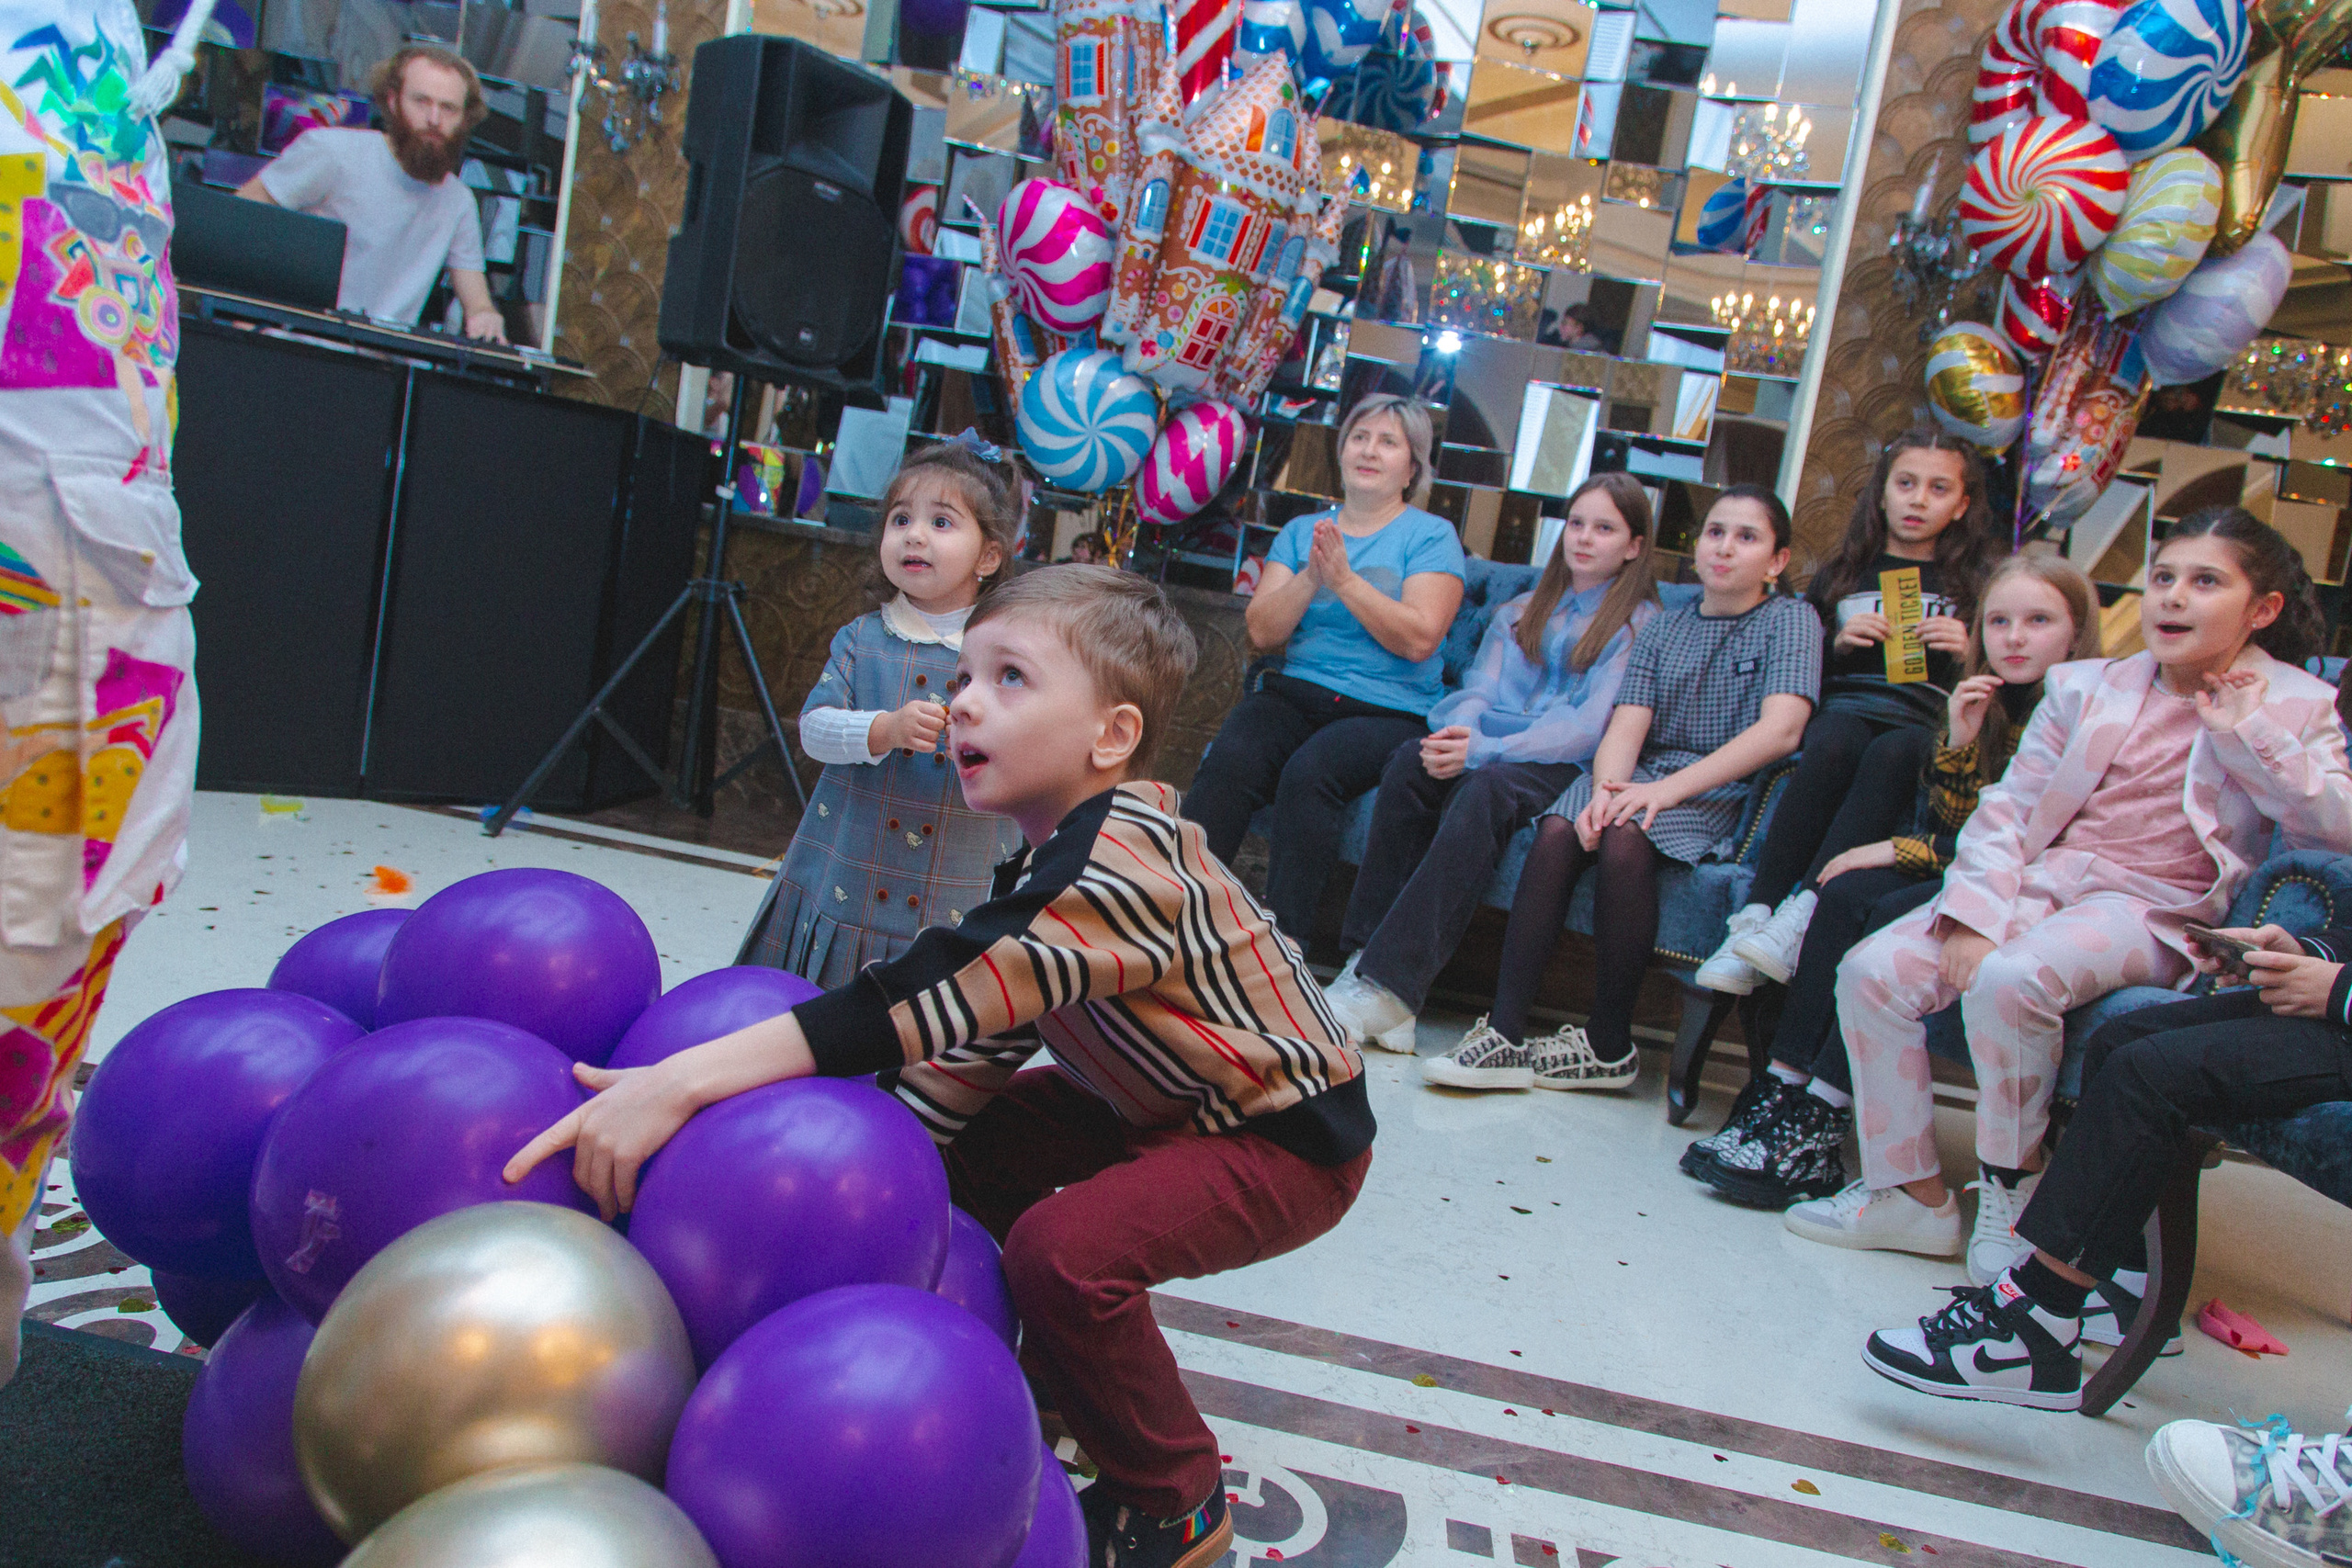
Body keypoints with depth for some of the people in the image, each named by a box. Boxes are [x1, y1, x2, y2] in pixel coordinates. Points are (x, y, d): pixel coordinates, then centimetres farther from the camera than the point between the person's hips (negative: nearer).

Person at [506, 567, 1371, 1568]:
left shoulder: (1124, 861, -32)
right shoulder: (1054, 857, 0)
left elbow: (925, 1001, -42)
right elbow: (985, 1033, 1)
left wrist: (683, 1081, -46)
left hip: (1292, 1136, -10)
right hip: (1172, 1102, 10)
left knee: (1066, 1247, -28)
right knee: (966, 1145, 7)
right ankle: (1077, 1368, 24)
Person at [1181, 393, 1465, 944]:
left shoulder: (1431, 536, 5)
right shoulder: (1301, 531, 18)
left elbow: (1419, 640, -10)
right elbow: (1262, 633, 6)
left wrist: (1343, 577, -12)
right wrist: (1311, 576, -9)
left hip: (1389, 710, -3)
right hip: (1295, 693, 3)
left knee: (1309, 773, -34)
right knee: (1228, 759, -29)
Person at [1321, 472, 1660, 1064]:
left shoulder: (1642, 625, 8)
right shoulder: (1521, 612, 27)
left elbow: (1589, 728, -6)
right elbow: (1478, 689, 13)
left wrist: (1483, 748, -20)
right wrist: (1457, 733, -13)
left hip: (1563, 768, -4)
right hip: (1484, 752, 4)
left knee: (1487, 788, -37)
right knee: (1409, 761, -29)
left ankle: (1389, 988, -45)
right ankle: (1365, 961, -35)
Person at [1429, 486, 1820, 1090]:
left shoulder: (1791, 619, 3)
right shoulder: (1664, 628, 17)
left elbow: (1779, 730, -13)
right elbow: (1626, 726, 3)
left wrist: (1667, 789, -22)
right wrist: (1607, 788, -21)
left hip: (1719, 790, -4)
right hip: (1641, 772, 4)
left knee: (1625, 839, -33)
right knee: (1556, 833, -26)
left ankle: (1609, 1046, -21)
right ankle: (1505, 1031, -27)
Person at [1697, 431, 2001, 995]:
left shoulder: (1976, 588, 18)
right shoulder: (1842, 575, 22)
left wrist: (1970, 656, -6)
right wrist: (1837, 645, 0)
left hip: (1930, 731, -1)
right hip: (1845, 710, 1)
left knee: (1891, 753, -38)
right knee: (1833, 740, -37)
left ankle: (1800, 917, -49)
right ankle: (1756, 917, -45)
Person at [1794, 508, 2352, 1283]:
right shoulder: (2085, 686, 15)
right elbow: (2008, 807, 7)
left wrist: (2251, 735, -10)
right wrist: (1975, 915, -8)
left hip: (2151, 910, -4)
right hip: (2038, 879, 4)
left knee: (2010, 979, -35)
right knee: (1871, 970, -17)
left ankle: (2011, 1189, -11)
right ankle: (1913, 1194, -4)